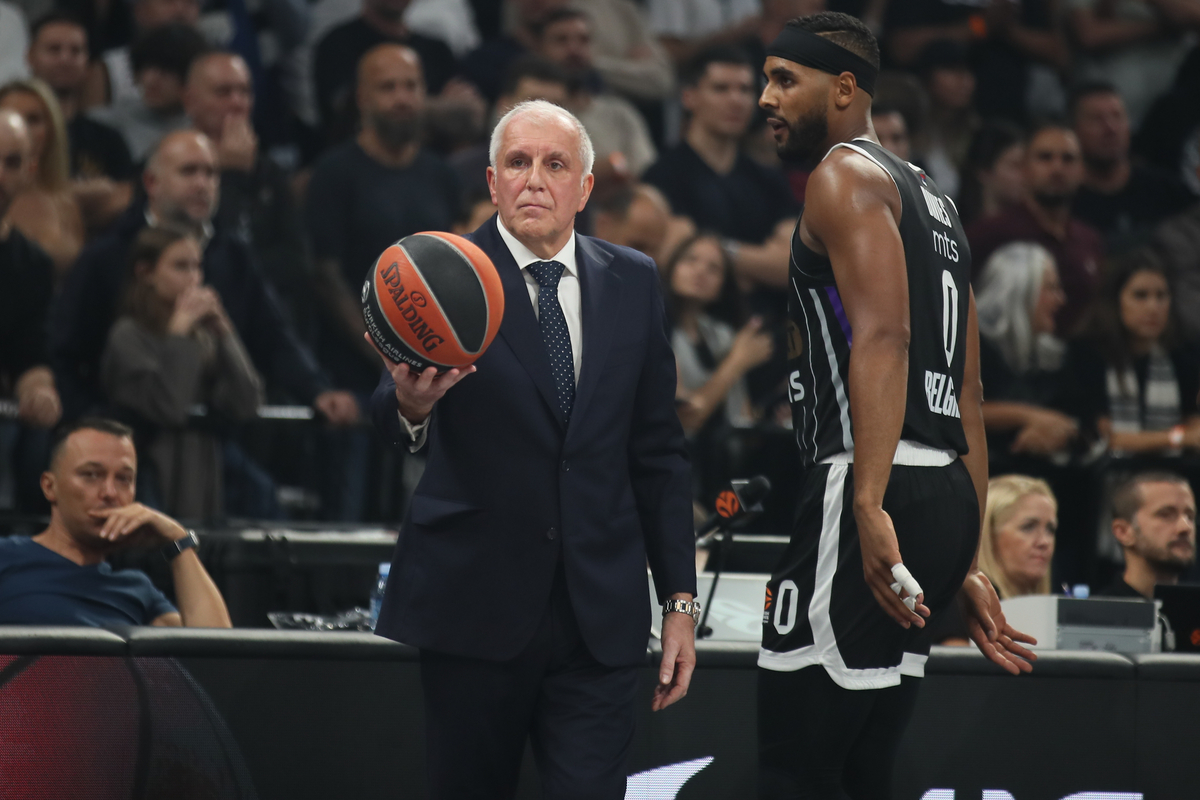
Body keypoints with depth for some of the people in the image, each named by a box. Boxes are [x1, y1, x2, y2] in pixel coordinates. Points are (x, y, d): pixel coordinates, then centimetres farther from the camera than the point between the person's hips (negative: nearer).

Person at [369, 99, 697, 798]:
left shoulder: (633, 283, 9)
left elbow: (660, 451, 12)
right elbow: (391, 416, -19)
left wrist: (679, 600, 8)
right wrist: (410, 404, -44)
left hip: (601, 613, 2)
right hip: (476, 605, -2)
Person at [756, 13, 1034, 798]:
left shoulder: (845, 175, -3)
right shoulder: (930, 198, 26)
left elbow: (882, 336, -19)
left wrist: (869, 506, -28)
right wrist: (968, 565, 24)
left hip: (881, 492, -10)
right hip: (946, 495, 10)